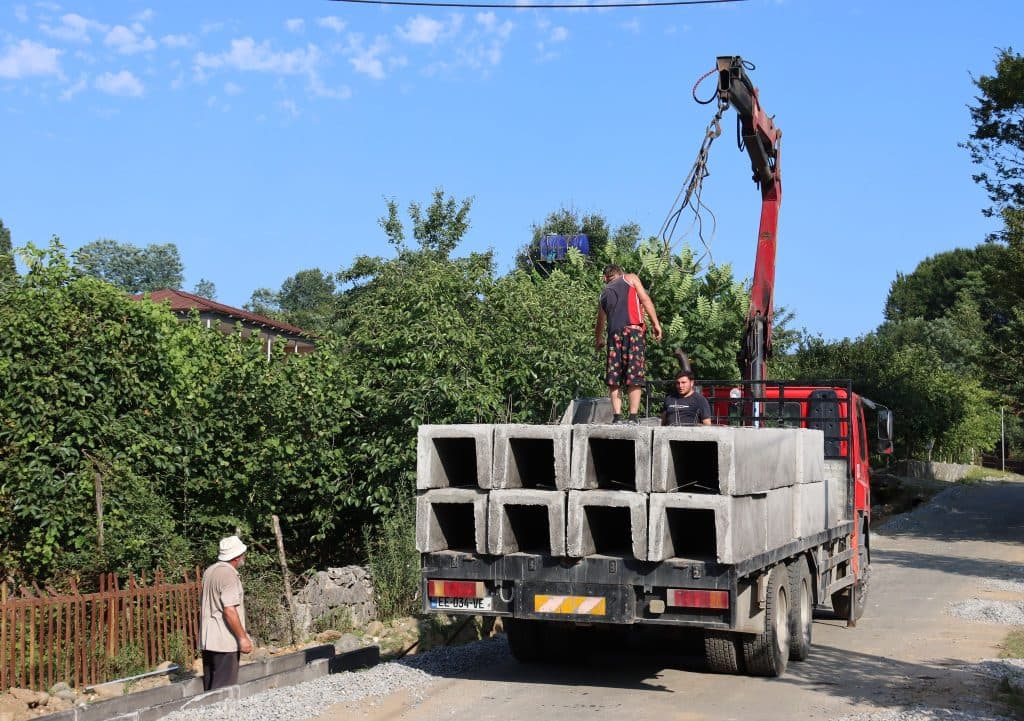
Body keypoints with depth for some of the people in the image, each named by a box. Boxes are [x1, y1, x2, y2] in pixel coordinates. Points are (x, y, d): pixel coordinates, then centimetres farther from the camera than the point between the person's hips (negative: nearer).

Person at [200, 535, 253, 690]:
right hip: (225, 641, -9)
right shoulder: (229, 575, -17)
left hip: (207, 639, 9)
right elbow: (229, 611, -23)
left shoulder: (209, 571, 11)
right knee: (224, 688, -5)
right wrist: (242, 637, -18)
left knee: (209, 686, 14)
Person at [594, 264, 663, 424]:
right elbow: (645, 299, 2)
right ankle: (633, 417, -12)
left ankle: (617, 417, -5)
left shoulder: (604, 294, 25)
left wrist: (598, 340, 51)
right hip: (633, 330, -3)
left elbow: (600, 323, 34)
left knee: (614, 379, 4)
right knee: (634, 377, -6)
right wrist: (656, 323, -1)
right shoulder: (630, 278, 17)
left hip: (614, 334, 3)